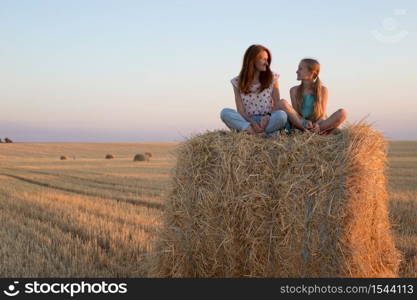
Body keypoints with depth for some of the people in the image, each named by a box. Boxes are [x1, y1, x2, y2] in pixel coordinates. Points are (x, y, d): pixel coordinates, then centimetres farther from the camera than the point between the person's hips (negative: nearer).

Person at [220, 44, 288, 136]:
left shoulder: (272, 78, 9)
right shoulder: (238, 81, 7)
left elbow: (277, 104, 5)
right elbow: (240, 110, -1)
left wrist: (268, 116, -17)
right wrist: (252, 123, -20)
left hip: (267, 121, 0)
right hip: (247, 120, 0)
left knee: (282, 115, -33)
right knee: (225, 112, -27)